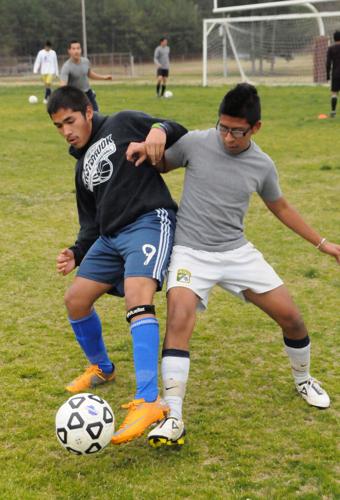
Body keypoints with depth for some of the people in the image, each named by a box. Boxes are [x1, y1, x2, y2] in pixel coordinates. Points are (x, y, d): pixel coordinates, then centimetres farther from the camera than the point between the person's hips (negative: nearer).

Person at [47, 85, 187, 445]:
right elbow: (91, 222, 26)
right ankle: (101, 368, 37)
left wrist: (161, 129, -20)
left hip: (150, 222, -8)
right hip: (111, 237, 8)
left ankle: (148, 402, -35)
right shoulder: (82, 167, 25)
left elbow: (182, 138, 3)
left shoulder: (123, 124, 6)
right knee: (75, 300, 9)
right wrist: (77, 253, 9)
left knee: (137, 297, -29)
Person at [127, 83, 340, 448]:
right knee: (179, 319, -29)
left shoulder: (262, 165, 0)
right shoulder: (195, 143, -7)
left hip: (237, 252, 3)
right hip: (191, 253, -3)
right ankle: (173, 418, -24)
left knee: (290, 316, 1)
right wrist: (144, 150, -13)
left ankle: (303, 379, 33)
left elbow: (280, 207, 17)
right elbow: (161, 165, 11)